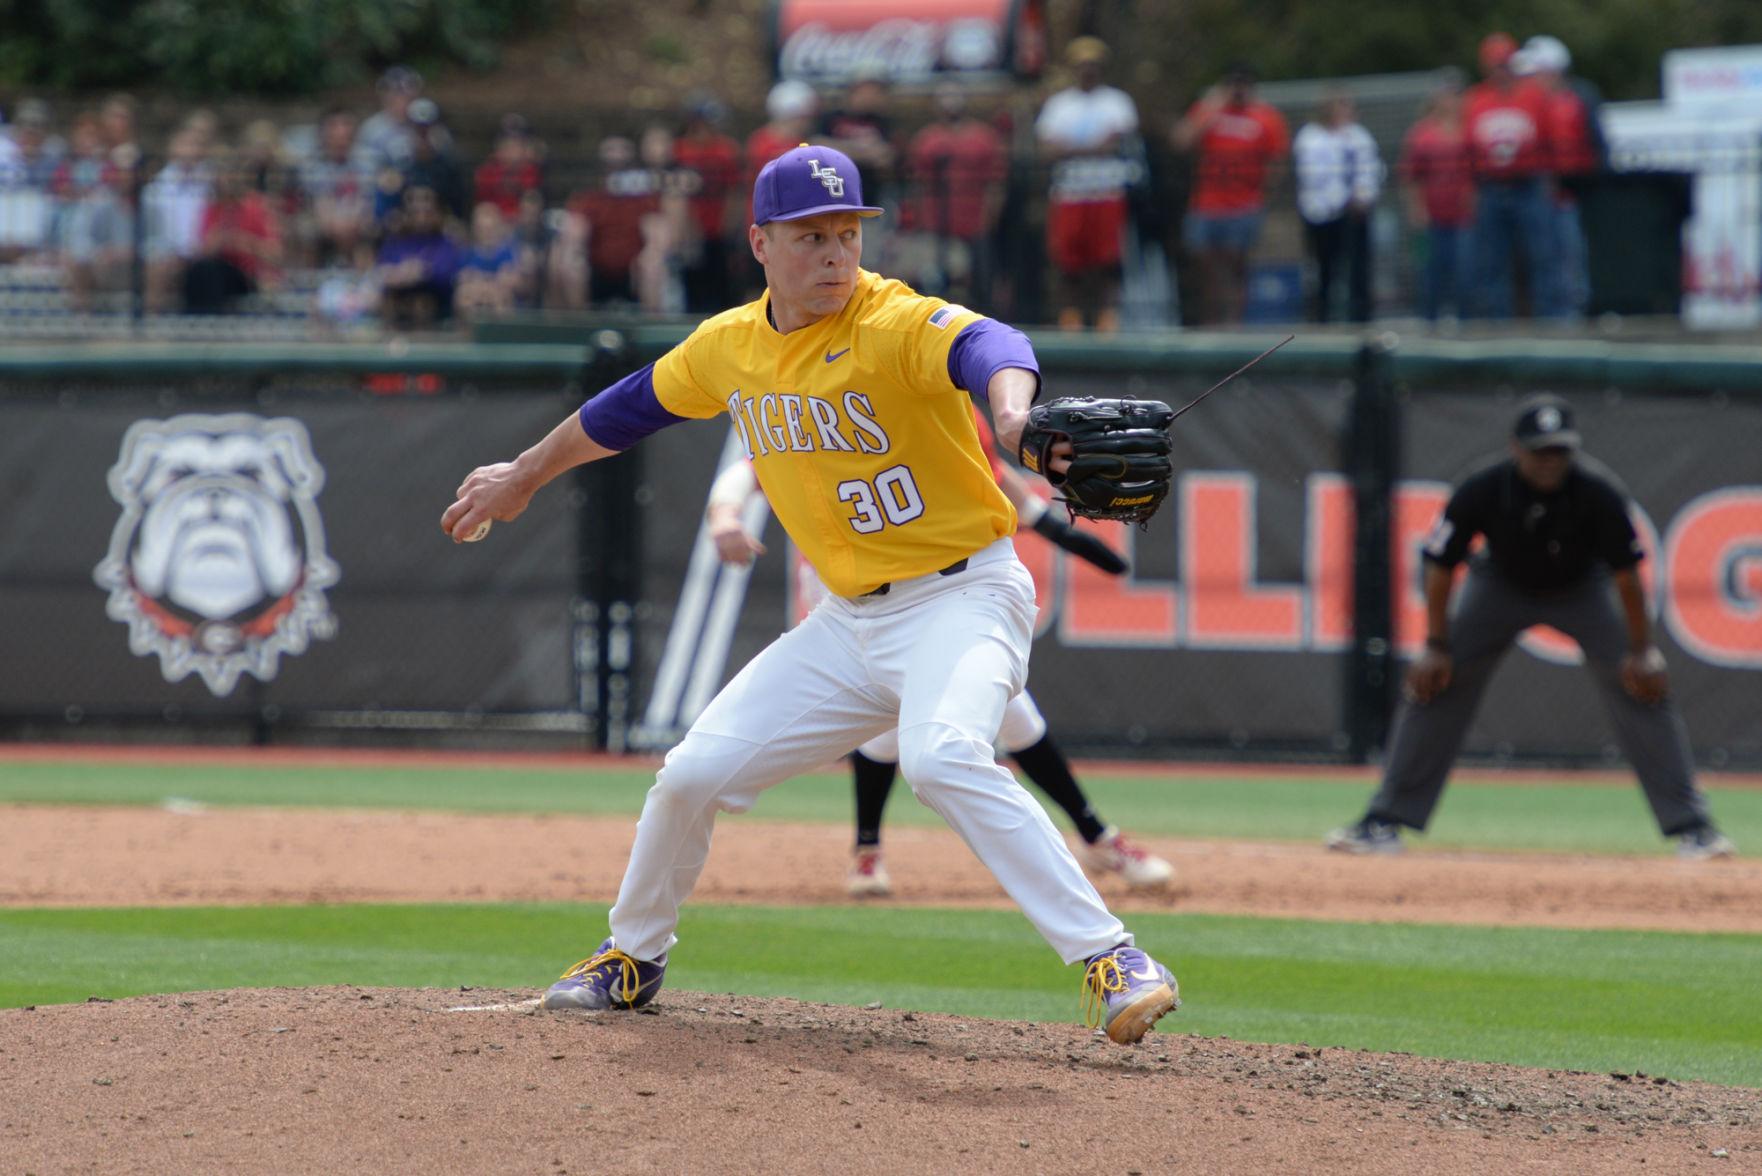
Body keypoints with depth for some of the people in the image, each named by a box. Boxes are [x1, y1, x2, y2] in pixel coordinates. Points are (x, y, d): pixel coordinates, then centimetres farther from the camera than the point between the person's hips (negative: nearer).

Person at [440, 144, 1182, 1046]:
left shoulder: (895, 325, -18)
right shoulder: (730, 347, 3)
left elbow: (984, 346, -40)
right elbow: (633, 406, 22)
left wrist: (1012, 406, -64)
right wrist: (524, 476, 34)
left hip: (962, 596, -7)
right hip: (850, 622, 7)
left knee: (942, 757, -34)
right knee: (694, 774, 6)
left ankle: (1111, 961, -33)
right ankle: (633, 956, 32)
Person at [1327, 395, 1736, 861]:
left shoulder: (1598, 493, -32)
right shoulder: (1481, 491, -29)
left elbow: (1626, 573, -22)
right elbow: (1440, 565, -17)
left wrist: (1641, 651, -19)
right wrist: (1436, 646, -16)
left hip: (1582, 591, -1)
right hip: (1501, 589, 1)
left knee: (1642, 690, -13)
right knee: (1434, 685, -9)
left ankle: (1691, 825, -6)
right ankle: (1385, 822, 1)